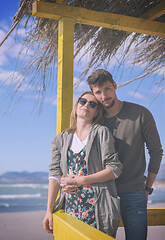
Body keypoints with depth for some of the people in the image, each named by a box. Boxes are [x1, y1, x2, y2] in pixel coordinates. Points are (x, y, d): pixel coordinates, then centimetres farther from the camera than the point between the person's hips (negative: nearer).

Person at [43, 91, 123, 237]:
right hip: (71, 206, 3)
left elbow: (115, 169, -5)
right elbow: (55, 175, 7)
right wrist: (49, 210, 1)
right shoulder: (61, 140, 11)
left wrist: (82, 181, -13)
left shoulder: (102, 132, 1)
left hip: (97, 206, -3)